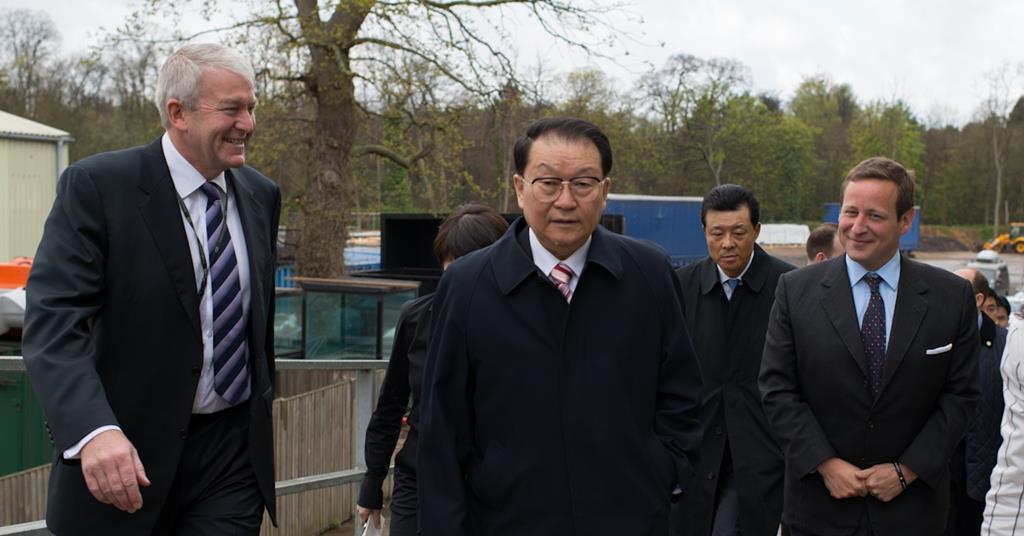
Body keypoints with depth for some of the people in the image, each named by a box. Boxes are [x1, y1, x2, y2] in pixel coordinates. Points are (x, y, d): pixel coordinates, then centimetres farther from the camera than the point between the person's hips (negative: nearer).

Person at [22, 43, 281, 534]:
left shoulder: (262, 194, 6)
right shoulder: (95, 186, -11)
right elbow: (52, 323, -20)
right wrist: (95, 431, -35)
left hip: (235, 449, 4)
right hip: (127, 453, -3)